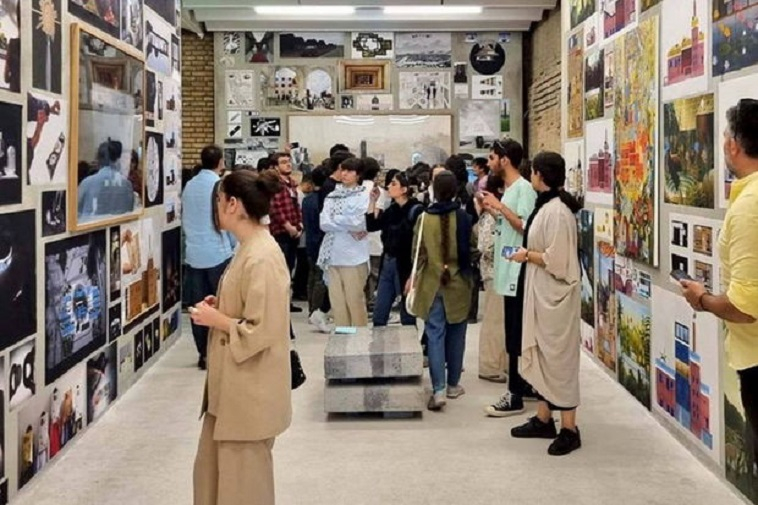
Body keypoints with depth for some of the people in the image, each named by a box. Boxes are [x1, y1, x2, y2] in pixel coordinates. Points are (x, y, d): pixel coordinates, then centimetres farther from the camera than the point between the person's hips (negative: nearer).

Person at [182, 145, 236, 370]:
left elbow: (185, 219, 12)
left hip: (193, 254, 5)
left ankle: (204, 354, 10)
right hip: (218, 253, -4)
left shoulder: (189, 186, 6)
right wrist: (234, 244, 8)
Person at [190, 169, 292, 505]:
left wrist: (215, 319, -14)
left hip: (250, 389, -10)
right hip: (232, 384, 10)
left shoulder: (262, 258, -23)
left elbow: (261, 332, -25)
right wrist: (219, 307, 5)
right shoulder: (249, 249, 8)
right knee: (212, 468, 21)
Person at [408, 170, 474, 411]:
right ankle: (453, 385, 23)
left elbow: (417, 253, 1)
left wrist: (414, 276, 15)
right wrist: (468, 276, 10)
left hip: (431, 285, 0)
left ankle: (438, 390, -8)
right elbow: (467, 251, -7)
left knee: (435, 337, 1)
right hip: (458, 285, 0)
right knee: (455, 336, 13)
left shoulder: (424, 218, -5)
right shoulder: (463, 217, -9)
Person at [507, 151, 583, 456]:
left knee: (558, 358, -3)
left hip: (555, 296, -10)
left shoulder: (557, 211, -20)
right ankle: (544, 419, 26)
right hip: (541, 293, 10)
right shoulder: (546, 206, 10)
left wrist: (527, 255, -11)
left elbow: (556, 260, -23)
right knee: (542, 356, 15)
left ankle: (569, 430, 6)